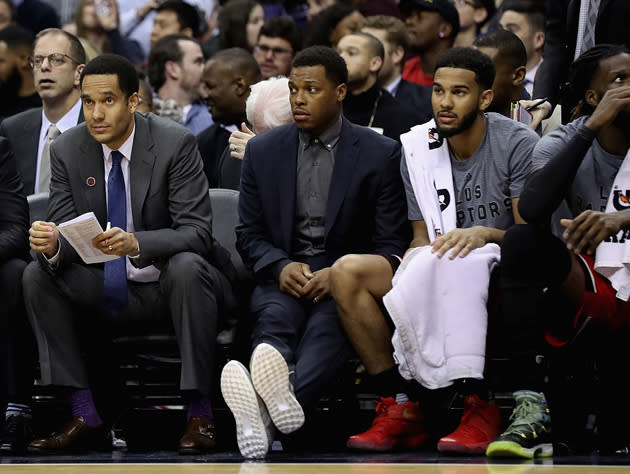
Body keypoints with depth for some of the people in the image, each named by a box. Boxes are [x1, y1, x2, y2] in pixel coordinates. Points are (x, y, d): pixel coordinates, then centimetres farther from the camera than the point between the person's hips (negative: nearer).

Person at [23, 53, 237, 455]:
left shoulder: (176, 144, -15)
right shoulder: (68, 150, -2)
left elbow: (197, 233, -21)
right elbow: (66, 230, -3)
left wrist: (135, 244, -40)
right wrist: (51, 244, -30)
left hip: (173, 286, -4)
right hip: (110, 294, 4)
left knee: (187, 266, -37)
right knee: (38, 276, -17)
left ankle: (200, 414, -29)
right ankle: (86, 417, -18)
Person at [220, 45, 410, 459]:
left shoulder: (381, 154, 3)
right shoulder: (263, 150, 12)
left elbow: (392, 244, 2)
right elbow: (249, 234, 14)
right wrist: (280, 267, -8)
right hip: (284, 278, 2)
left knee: (327, 324, -37)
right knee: (274, 320, -34)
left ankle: (293, 396, -69)